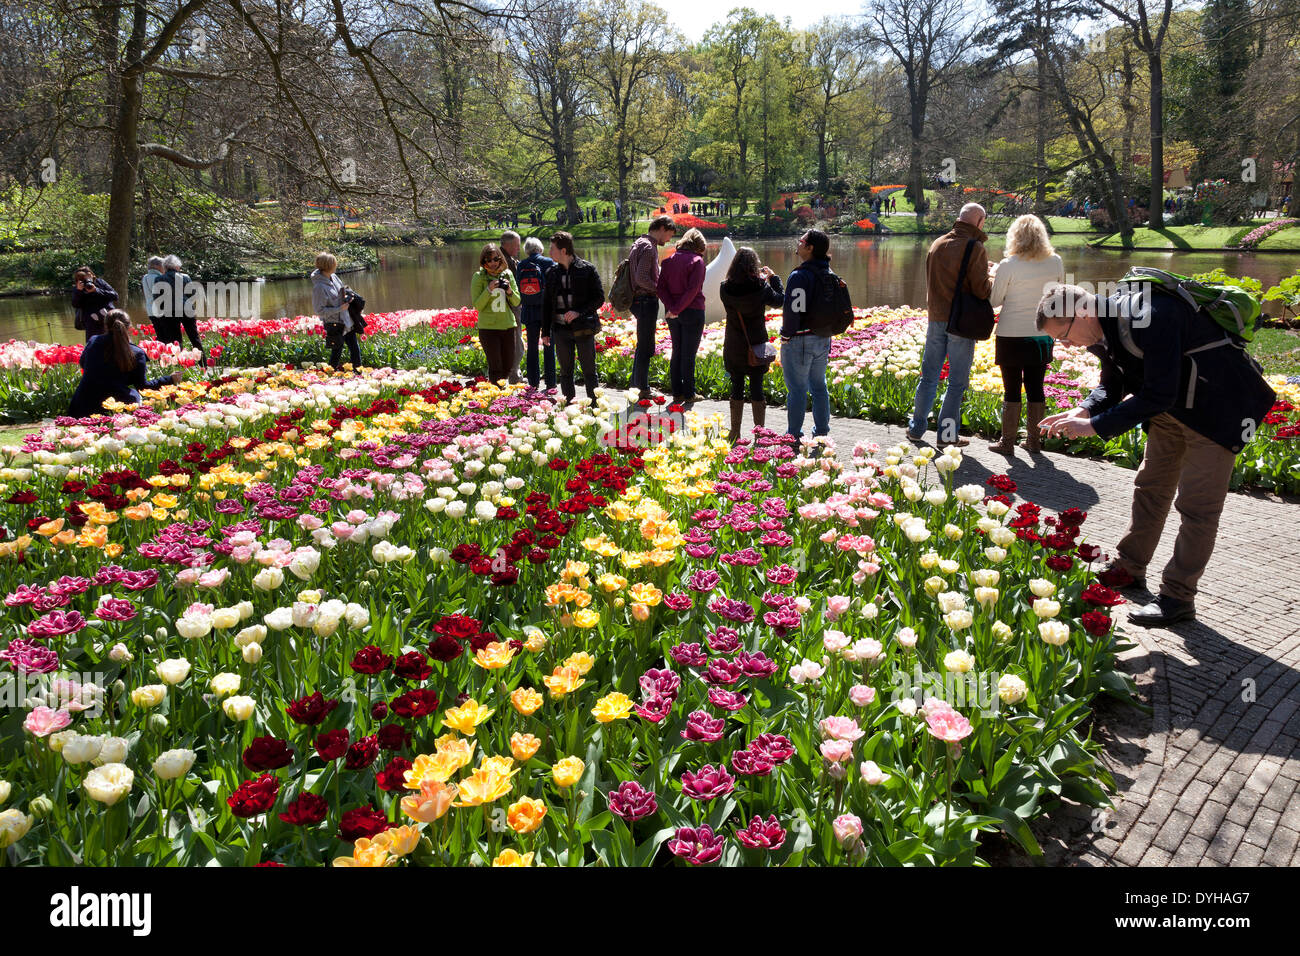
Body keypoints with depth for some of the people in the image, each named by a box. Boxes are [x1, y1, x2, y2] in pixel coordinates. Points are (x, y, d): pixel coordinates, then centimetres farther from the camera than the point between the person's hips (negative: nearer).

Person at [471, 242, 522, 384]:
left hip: (508, 326, 4)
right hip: (488, 327, -4)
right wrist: (489, 290, -19)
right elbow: (477, 306, -7)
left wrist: (509, 291, -10)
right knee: (496, 367, -7)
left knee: (508, 367, 10)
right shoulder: (479, 277, -4)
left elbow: (516, 302, 10)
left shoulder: (507, 274, 7)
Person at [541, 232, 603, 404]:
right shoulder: (552, 273, 10)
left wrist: (579, 311, -17)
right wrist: (545, 331, 10)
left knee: (589, 371, 1)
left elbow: (599, 297, -4)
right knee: (565, 372, 8)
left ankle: (594, 406, 8)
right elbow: (546, 304, 15)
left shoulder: (587, 269, -2)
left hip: (584, 327, -4)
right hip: (561, 329, 4)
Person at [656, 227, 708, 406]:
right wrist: (679, 308, -14)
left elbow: (660, 287, -1)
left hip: (673, 314, 5)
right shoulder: (697, 261, -9)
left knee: (676, 352, 13)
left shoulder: (668, 261, 7)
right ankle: (689, 395, 7)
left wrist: (672, 308, -9)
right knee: (689, 355, 2)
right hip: (692, 311, -5)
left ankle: (677, 393, 16)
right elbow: (693, 289, -18)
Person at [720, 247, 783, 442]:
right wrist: (773, 277, 14)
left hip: (733, 347, 2)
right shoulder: (760, 287, -15)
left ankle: (735, 434, 15)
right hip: (756, 346, -2)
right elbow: (780, 300, 3)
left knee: (737, 388, 10)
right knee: (756, 388, 6)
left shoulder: (725, 288, -9)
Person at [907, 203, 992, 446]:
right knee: (957, 381, 4)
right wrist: (993, 278, 6)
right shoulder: (975, 248, -11)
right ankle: (947, 433, 7)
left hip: (936, 318, 5)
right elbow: (982, 290, -14)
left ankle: (916, 428, 17)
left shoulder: (937, 244, 8)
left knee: (929, 376, 14)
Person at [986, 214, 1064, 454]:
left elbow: (994, 301, -5)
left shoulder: (1008, 265, -13)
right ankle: (1033, 440, 20)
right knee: (1035, 388, 12)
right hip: (1042, 335, 4)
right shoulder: (1056, 262, -1)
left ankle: (1007, 441, 8)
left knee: (1012, 389, 3)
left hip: (1012, 336, -4)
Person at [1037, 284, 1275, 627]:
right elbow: (1112, 386, 7)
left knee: (1197, 505, -5)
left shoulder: (1149, 317, -33)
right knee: (1150, 487, 16)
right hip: (1173, 407, 9)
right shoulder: (1104, 328, -4)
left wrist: (1095, 426, -28)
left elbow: (1158, 395, -32)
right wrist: (1084, 410, -14)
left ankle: (1178, 596, 2)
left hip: (1219, 406, -9)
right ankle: (1128, 569, 29)